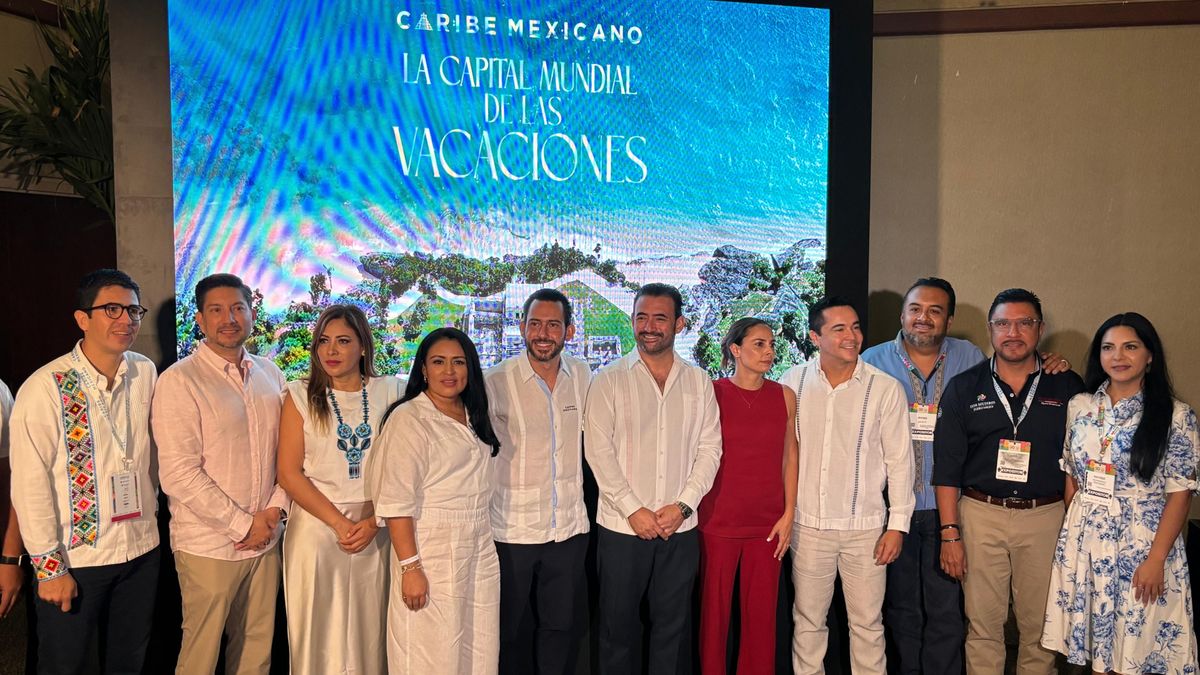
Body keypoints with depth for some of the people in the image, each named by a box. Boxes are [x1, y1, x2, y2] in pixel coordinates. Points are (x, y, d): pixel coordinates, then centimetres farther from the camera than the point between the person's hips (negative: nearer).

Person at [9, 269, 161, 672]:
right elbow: (29, 485, -12)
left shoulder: (146, 373, 0)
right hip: (74, 559, -4)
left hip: (142, 550, 4)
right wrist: (49, 567, -11)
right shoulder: (45, 388, -13)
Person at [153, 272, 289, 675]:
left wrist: (275, 509, -5)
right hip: (208, 546, -5)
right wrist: (243, 525, -13)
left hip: (265, 538, 5)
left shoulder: (270, 374, 7)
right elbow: (178, 475, -16)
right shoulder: (179, 381, -11)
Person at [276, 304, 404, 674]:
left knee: (369, 628, 8)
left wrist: (373, 522, -10)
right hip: (316, 527, -1)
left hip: (375, 529, 1)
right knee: (318, 630, 6)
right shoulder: (300, 396, -1)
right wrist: (339, 523, -11)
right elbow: (289, 473, -5)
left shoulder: (388, 393, 2)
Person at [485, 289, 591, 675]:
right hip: (512, 530, -3)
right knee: (512, 630, 12)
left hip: (569, 528, 3)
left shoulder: (582, 376, 1)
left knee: (563, 627, 15)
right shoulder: (497, 382, -11)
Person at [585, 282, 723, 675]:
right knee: (619, 627, 8)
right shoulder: (610, 380, -1)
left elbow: (710, 448, 4)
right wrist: (633, 509, -12)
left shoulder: (699, 382, 7)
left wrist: (682, 505, -8)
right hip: (622, 526, -2)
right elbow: (598, 449, -6)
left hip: (680, 528, 2)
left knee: (674, 628, 11)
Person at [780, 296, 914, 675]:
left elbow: (899, 460, -1)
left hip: (866, 527, -1)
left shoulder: (885, 388, -5)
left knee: (868, 623, 9)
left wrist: (898, 525, -4)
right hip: (808, 525, 1)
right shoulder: (792, 383, -1)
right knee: (808, 621, 13)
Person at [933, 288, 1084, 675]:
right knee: (983, 626, 7)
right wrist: (949, 533, -4)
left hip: (1046, 516, 1)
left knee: (1039, 628, 9)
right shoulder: (964, 388, 2)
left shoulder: (1068, 388, 3)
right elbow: (947, 467, 1)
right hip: (980, 514, 0)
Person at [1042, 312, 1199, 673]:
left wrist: (1155, 559, -13)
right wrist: (1074, 529, 5)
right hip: (1085, 538, 3)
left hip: (1141, 541, -3)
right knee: (1094, 639, 12)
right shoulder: (1080, 406, 4)